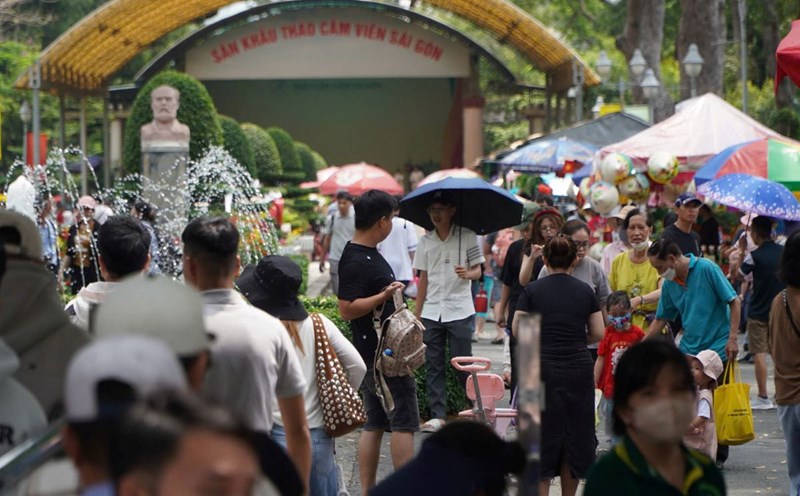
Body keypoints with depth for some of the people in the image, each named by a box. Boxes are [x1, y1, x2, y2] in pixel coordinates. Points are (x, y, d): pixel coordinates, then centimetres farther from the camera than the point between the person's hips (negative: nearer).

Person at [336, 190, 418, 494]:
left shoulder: (367, 254, 13)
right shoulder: (356, 261, -19)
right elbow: (347, 309, -24)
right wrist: (383, 296, -30)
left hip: (373, 353, 10)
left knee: (374, 423, 10)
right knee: (404, 422, -6)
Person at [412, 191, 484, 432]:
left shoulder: (467, 237, -1)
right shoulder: (426, 241, 9)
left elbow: (477, 271, 0)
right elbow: (423, 279, 12)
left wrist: (468, 274, -23)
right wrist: (417, 313, 10)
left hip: (459, 310, -4)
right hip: (432, 311, 4)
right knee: (433, 365, 3)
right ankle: (437, 415, 6)